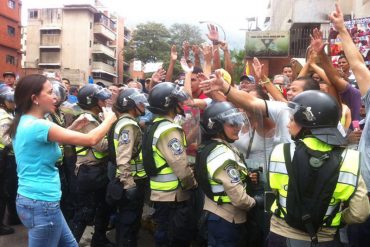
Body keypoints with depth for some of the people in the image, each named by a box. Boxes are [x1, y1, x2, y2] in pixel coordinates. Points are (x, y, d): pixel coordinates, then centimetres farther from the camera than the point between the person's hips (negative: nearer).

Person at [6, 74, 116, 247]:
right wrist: (109, 119, -5)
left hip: (32, 199, 9)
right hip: (42, 203, -9)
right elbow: (91, 140, -22)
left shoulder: (23, 123, 6)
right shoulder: (38, 125, -23)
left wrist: (73, 127, 14)